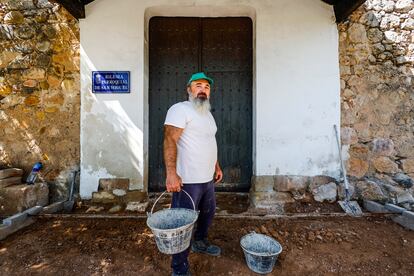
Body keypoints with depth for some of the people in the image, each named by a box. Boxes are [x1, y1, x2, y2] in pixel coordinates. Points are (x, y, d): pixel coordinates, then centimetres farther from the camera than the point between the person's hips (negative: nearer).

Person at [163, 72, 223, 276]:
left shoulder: (207, 114, 17)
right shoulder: (180, 109, -11)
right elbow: (170, 141, -21)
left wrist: (216, 166, 22)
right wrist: (171, 174, -28)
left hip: (208, 178, 10)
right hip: (187, 180, -9)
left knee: (208, 213, 25)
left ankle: (200, 243, 50)